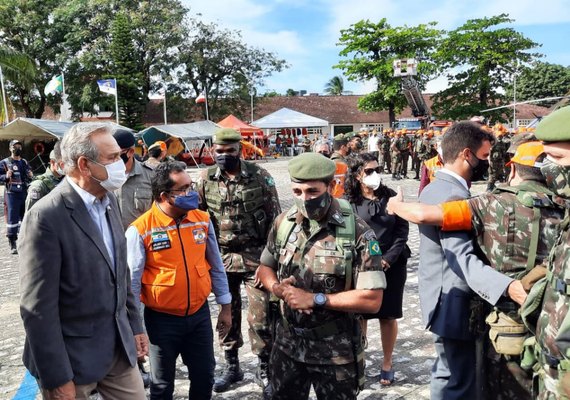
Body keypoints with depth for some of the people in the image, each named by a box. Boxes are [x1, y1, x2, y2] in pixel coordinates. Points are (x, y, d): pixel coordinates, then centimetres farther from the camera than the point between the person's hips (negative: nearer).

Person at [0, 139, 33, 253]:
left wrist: (31, 176, 0)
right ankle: (12, 245, 0)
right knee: (12, 218, -5)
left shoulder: (25, 162, 14)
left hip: (24, 193, 5)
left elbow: (29, 178, 22)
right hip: (11, 194, -5)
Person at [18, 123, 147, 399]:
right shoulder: (46, 216, -20)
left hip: (119, 347, 6)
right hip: (73, 356, -6)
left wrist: (134, 325, 15)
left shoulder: (108, 200, 3)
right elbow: (38, 307, -19)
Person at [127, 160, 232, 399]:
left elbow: (215, 266, 5)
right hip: (162, 318, -3)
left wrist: (225, 306, 9)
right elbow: (133, 281, -11)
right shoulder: (140, 230, -18)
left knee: (204, 378, 18)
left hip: (199, 314, 4)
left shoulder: (202, 220, -4)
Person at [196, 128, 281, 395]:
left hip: (255, 256, -2)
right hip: (221, 258, 3)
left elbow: (275, 217, -4)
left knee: (260, 316, 0)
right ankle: (231, 366, 31)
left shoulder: (260, 176, -7)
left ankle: (264, 369, 20)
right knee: (226, 313, 13)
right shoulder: (206, 179, 0)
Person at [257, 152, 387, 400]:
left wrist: (315, 299, -21)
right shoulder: (283, 223, -3)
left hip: (336, 350, -4)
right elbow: (265, 267, 11)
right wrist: (277, 288, -11)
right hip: (288, 342, 4)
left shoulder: (357, 232, -18)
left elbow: (372, 300, -19)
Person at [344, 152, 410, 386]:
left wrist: (388, 259, -11)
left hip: (392, 265, 1)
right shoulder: (348, 202, -3)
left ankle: (387, 363, 25)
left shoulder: (391, 197, 1)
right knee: (360, 315, 5)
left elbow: (402, 230, 0)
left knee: (388, 316, 9)